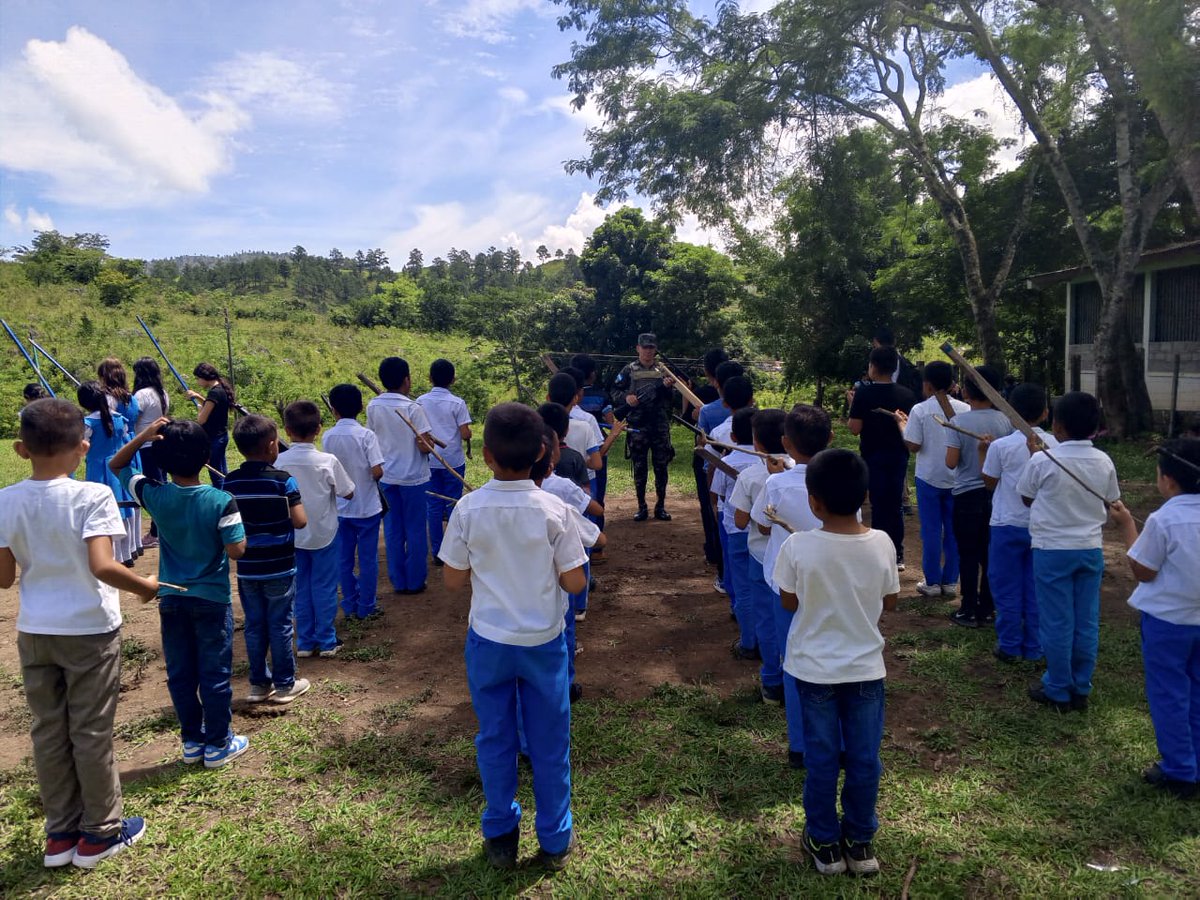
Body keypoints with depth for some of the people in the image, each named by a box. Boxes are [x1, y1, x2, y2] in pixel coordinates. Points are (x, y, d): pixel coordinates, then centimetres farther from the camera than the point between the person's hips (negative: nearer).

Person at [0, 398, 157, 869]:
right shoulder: (93, 496, -18)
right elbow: (102, 567, -26)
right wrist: (146, 586, -10)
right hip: (89, 630, -4)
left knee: (48, 731, 16)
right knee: (91, 731, 8)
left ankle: (60, 833, 29)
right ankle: (99, 832, 23)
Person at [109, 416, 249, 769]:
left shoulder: (154, 495, -9)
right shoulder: (221, 502, -19)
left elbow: (116, 466, 6)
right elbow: (236, 550, -19)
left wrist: (143, 436, -8)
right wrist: (238, 524, 0)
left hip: (171, 598, 3)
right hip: (212, 599, -3)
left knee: (180, 673, 15)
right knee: (215, 673, 8)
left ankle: (191, 741, 27)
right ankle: (218, 745, 17)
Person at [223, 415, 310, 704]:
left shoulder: (229, 483, -2)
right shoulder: (283, 480, -15)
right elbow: (300, 521, -14)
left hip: (246, 569, 4)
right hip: (279, 568, -4)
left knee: (254, 626, 14)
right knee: (280, 626, 7)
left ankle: (259, 684, 24)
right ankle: (285, 684, 17)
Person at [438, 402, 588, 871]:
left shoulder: (468, 509, -14)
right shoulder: (554, 510, -17)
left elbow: (454, 580, -6)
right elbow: (574, 582, -11)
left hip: (488, 640, 1)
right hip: (543, 641, -1)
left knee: (494, 739, 18)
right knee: (549, 742, 15)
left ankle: (500, 836, 33)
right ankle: (555, 840, 30)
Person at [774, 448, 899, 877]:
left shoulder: (798, 547, -20)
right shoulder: (881, 543, -14)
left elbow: (789, 602, -6)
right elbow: (890, 601, 0)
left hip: (815, 667, -1)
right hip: (866, 666, 2)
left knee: (821, 757, 14)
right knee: (864, 757, 16)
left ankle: (824, 843, 28)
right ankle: (860, 841, 31)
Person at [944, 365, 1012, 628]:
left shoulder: (959, 422, -14)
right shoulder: (1005, 421, -4)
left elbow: (951, 463, -15)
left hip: (967, 495, -3)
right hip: (996, 494, 4)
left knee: (968, 555, 5)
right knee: (991, 554, 13)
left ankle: (969, 611, 10)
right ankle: (987, 608, 21)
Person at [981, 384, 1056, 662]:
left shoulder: (1001, 446, -14)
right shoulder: (1054, 445, -5)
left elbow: (990, 483, -3)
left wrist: (983, 454, 8)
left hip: (1008, 526, -3)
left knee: (1007, 588, 8)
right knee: (1035, 588, 12)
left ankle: (1010, 646, 13)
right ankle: (1034, 647, 20)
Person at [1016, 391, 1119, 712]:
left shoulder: (1043, 461, -16)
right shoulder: (1104, 462, -3)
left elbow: (1027, 499, -1)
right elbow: (1109, 505, 8)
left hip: (1052, 549, -4)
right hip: (1091, 549, 4)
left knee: (1056, 623, 6)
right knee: (1086, 623, 12)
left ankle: (1058, 691, 16)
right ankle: (1081, 689, 23)